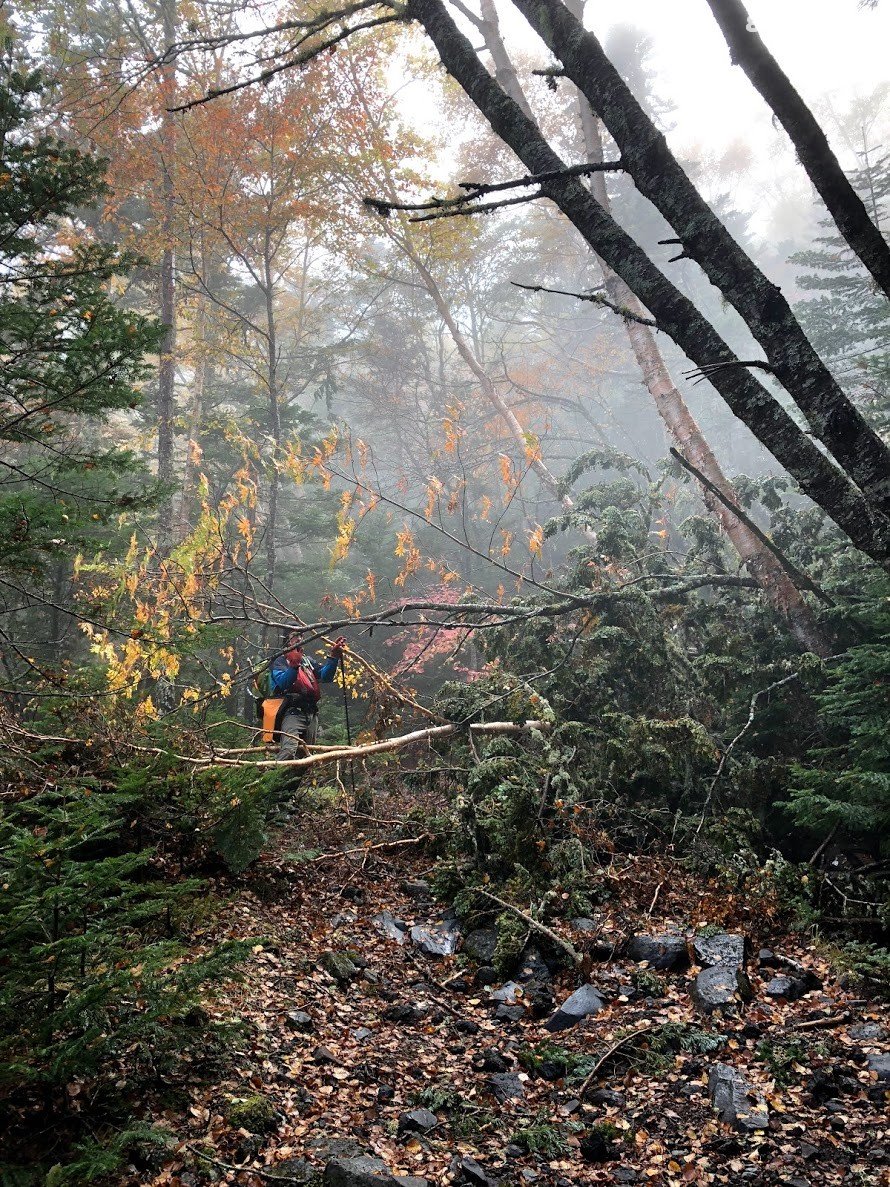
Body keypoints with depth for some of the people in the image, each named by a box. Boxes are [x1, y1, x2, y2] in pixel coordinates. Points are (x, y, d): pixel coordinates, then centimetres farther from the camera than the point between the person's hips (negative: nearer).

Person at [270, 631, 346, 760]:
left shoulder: (308, 661, 23)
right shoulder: (280, 661, 4)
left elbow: (326, 676, 11)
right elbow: (283, 683, -15)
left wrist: (334, 657, -3)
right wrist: (294, 666, -32)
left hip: (312, 714, 7)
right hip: (293, 712, -7)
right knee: (288, 750, -28)